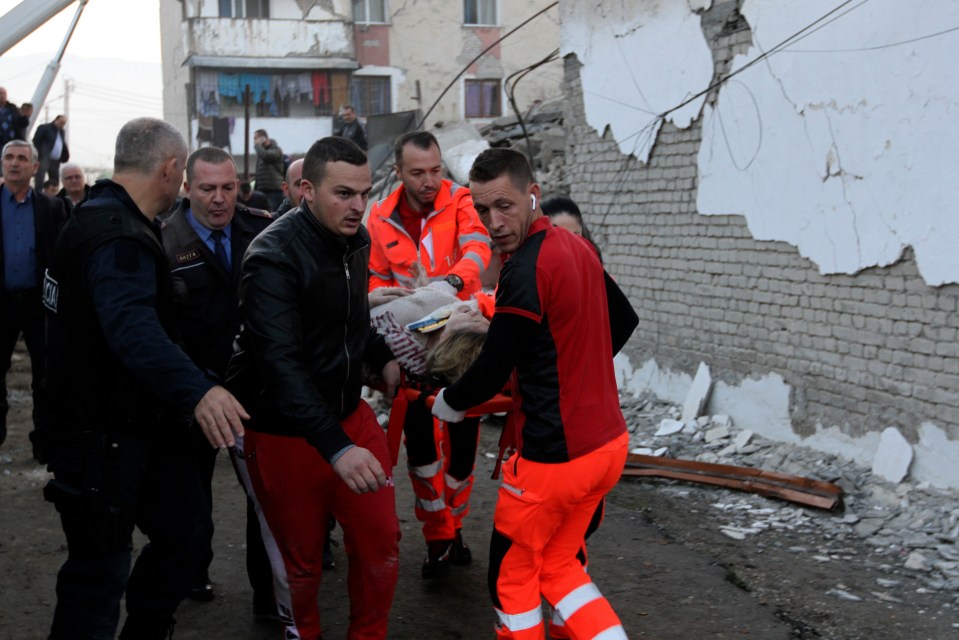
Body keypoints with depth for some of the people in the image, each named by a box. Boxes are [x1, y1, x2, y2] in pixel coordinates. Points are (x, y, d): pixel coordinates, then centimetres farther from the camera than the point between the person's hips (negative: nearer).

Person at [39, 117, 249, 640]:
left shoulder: (105, 219, 11)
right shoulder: (116, 236, -24)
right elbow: (133, 326, -43)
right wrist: (196, 390, -57)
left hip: (138, 424, 10)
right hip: (99, 435, -10)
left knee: (187, 530, 14)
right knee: (100, 569, 0)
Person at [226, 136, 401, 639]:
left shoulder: (355, 239, 1)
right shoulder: (274, 258, -23)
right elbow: (281, 364, -34)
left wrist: (381, 357, 14)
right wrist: (335, 446, -41)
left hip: (349, 412, 6)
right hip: (284, 432, -6)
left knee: (381, 542, 5)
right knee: (300, 561, 10)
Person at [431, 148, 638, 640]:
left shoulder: (524, 270, -21)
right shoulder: (577, 248, 5)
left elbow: (491, 374, -17)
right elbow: (624, 321, 20)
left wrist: (445, 403, 3)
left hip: (553, 453, -8)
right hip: (607, 442, 8)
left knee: (512, 574, 13)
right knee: (556, 563, 22)